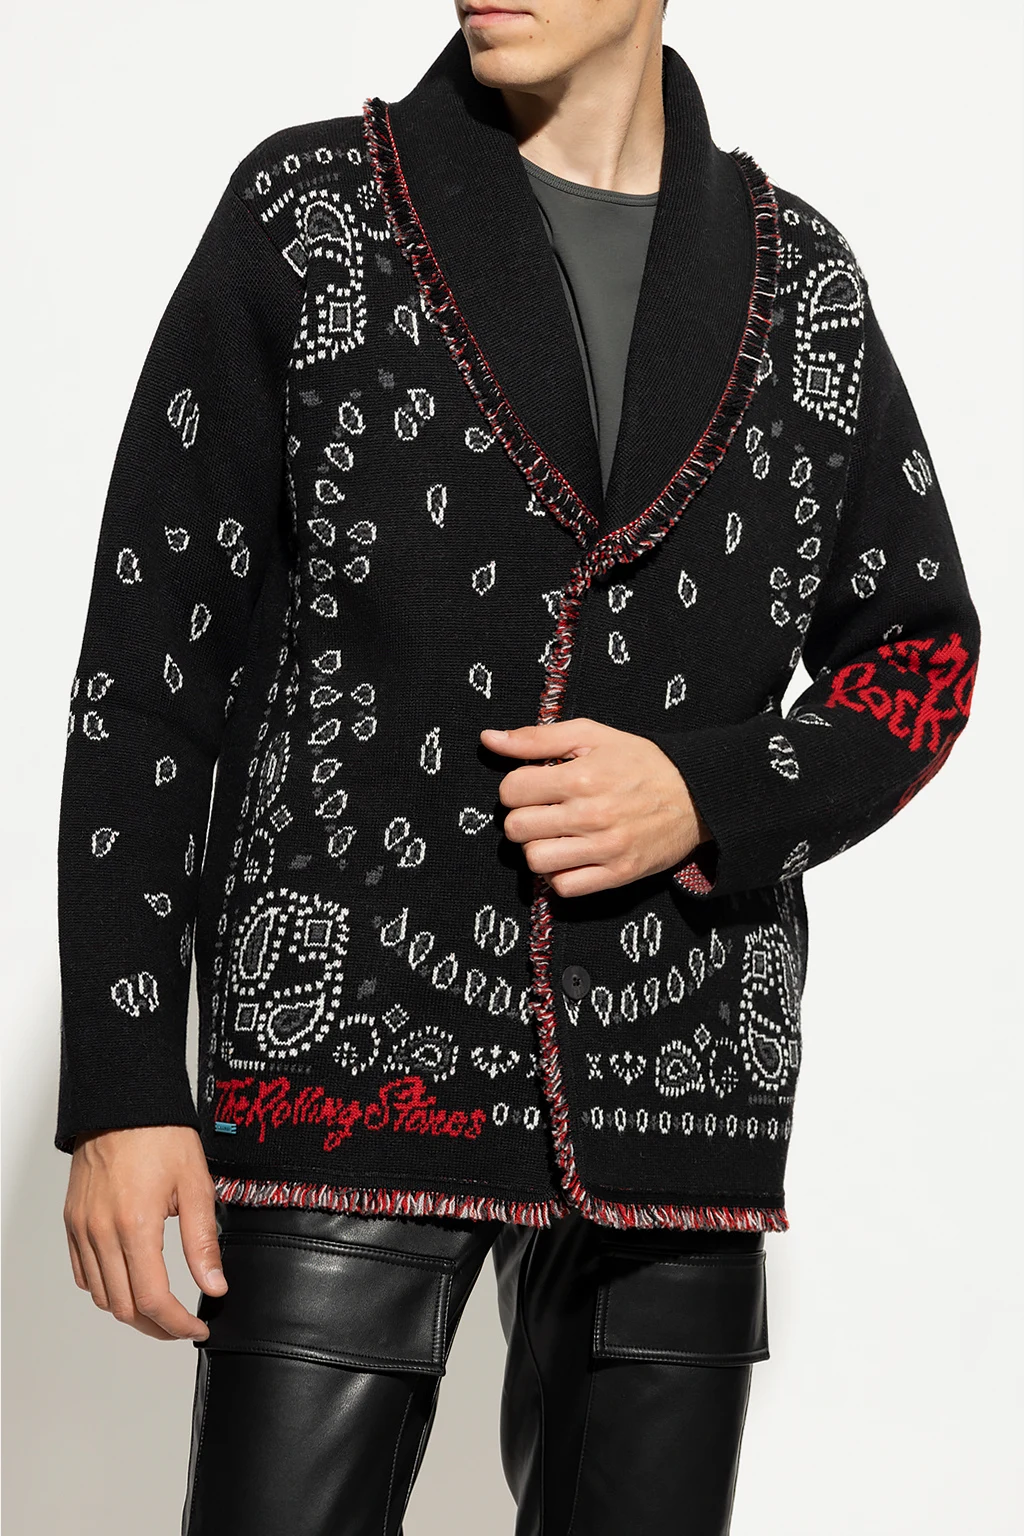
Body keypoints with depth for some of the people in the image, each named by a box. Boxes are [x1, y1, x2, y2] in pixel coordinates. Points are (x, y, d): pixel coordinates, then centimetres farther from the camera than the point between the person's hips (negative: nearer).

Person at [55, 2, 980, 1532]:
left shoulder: (803, 277, 9)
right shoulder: (304, 211, 2)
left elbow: (921, 643, 15)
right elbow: (147, 658, 0)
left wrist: (712, 801, -7)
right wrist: (120, 1090, -6)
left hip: (682, 1077, 3)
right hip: (351, 1052, -2)